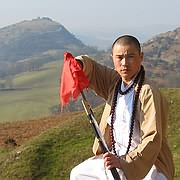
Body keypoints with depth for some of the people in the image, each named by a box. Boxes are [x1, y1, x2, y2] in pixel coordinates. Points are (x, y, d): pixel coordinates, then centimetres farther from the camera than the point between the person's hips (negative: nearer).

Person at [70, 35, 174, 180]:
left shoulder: (149, 93, -23)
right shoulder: (115, 81, -1)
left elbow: (152, 140, -27)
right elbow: (92, 69, 13)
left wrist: (124, 162, -36)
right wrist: (79, 63, -12)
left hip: (147, 161, -8)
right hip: (116, 155, 8)